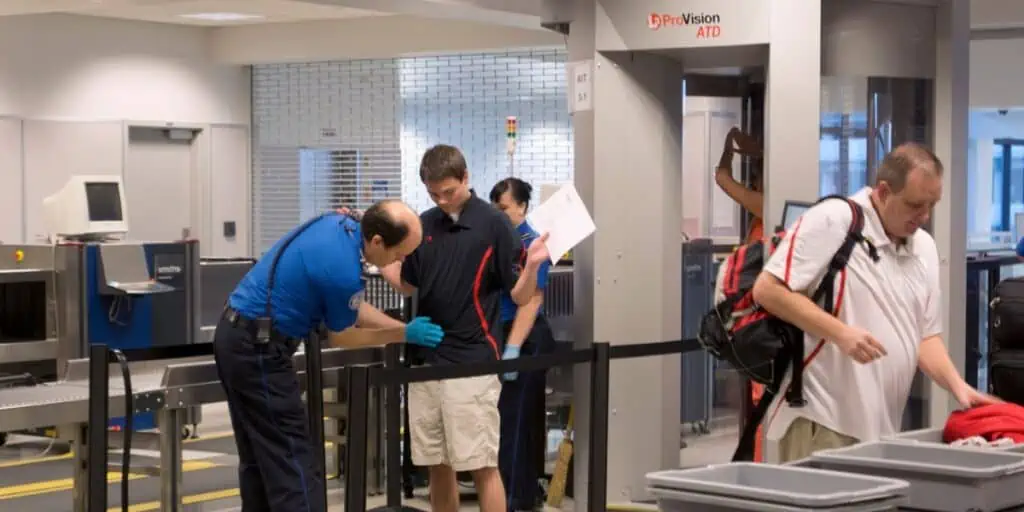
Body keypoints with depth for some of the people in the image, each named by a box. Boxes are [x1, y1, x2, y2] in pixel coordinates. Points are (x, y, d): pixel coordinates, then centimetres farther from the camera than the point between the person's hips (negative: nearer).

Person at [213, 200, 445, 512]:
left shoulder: (340, 225, 4)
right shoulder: (343, 269, -23)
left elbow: (351, 309, 16)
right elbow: (340, 338, -3)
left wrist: (404, 327, 11)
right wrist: (404, 335, 5)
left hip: (237, 336, 10)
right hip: (258, 347, -10)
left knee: (259, 460, 15)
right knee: (292, 464, -7)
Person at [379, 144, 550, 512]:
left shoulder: (493, 224, -6)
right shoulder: (424, 225, 10)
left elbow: (520, 296, -6)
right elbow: (407, 284, 18)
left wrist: (532, 265, -26)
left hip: (472, 362, -6)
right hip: (426, 360, 6)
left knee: (482, 465, -6)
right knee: (436, 465, 10)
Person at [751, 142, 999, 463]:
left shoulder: (925, 248, 14)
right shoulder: (832, 222, -9)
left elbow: (926, 335, 17)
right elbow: (767, 291, -14)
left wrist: (959, 387, 0)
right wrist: (840, 332, -20)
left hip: (882, 426, 7)